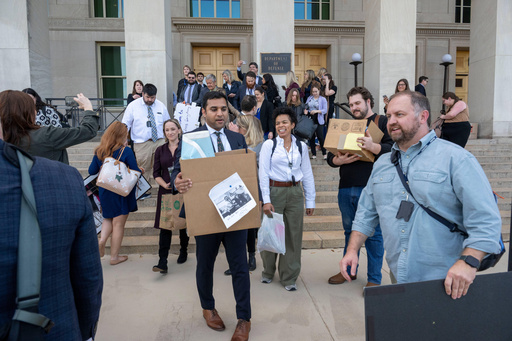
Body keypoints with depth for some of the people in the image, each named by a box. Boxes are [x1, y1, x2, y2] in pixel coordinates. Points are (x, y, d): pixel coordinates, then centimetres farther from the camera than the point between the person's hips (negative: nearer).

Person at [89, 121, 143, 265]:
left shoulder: (99, 151, -1)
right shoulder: (126, 151, -15)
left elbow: (92, 171, 5)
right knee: (118, 224, 7)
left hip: (104, 191, 4)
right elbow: (135, 172, -13)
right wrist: (141, 170, 8)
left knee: (108, 218, 26)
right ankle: (114, 256, 16)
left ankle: (102, 240, 1)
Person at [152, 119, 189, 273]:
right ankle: (162, 262, -2)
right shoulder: (160, 150, 9)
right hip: (166, 192, 2)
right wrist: (165, 184, -11)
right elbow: (156, 173, 7)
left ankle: (183, 252, 33)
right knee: (165, 226, -3)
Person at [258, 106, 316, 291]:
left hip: (295, 193, 2)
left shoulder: (301, 146, 8)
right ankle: (268, 272, 30)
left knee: (293, 235, 6)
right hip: (274, 192, -2)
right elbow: (263, 173, -4)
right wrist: (266, 200, -11)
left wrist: (310, 200, 9)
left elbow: (307, 174, 11)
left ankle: (289, 278, 22)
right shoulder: (269, 145, 0)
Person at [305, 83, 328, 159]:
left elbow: (325, 110, -6)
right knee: (311, 137, 6)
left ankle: (324, 153, 5)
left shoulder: (323, 99, 0)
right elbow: (306, 107, 18)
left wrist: (316, 111, -19)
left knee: (320, 136, -9)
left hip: (319, 120, -4)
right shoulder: (309, 98, 13)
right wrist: (306, 111, -4)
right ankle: (313, 154, 15)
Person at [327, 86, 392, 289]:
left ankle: (374, 278, 16)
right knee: (350, 231, 17)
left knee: (373, 234, 3)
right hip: (346, 188, 6)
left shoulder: (382, 122, 3)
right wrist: (338, 160, -8)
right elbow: (330, 156, 14)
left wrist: (373, 147, -27)